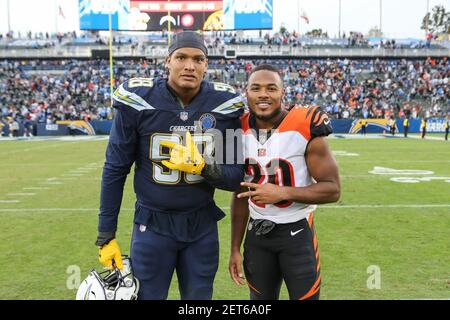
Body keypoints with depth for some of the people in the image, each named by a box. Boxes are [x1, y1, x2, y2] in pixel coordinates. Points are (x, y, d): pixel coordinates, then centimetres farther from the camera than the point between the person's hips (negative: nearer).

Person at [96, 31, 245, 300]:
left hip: (202, 226, 2)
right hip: (152, 224, -2)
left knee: (199, 296, 14)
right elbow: (115, 171, -3)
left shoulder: (225, 105, -6)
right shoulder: (138, 101, -11)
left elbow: (236, 178, -1)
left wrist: (204, 167, -22)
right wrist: (106, 236, -1)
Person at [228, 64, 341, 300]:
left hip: (296, 231, -4)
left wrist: (283, 193, -25)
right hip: (257, 233, 4)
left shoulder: (304, 129, -16)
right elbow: (240, 195, 6)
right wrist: (235, 248, 6)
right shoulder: (240, 132, -2)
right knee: (260, 299, 17)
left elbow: (332, 189, -13)